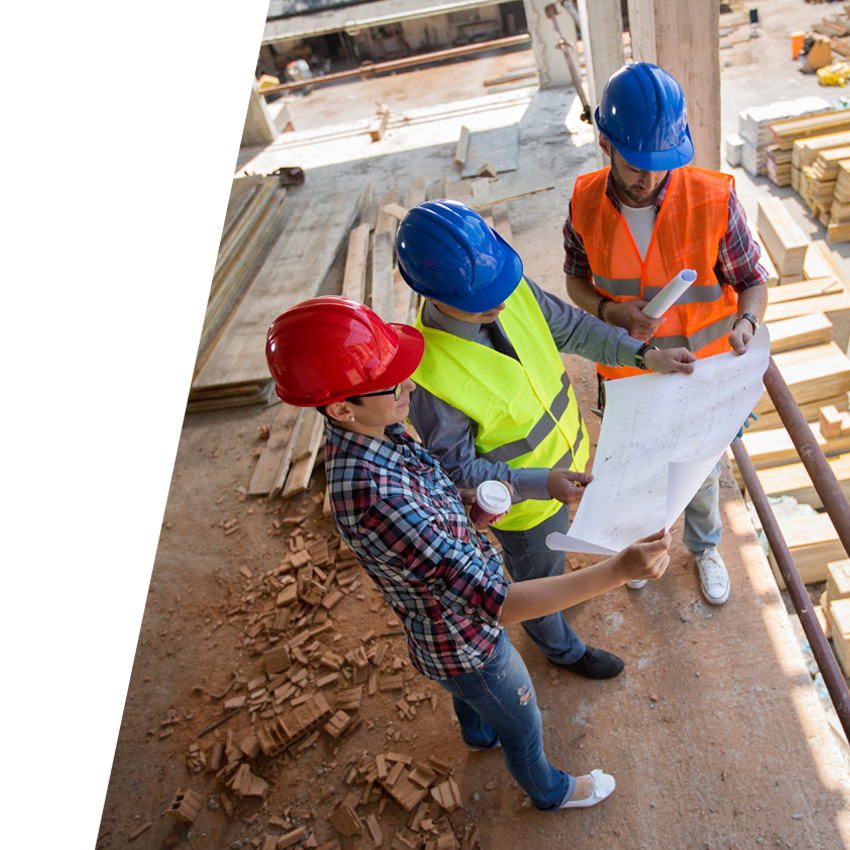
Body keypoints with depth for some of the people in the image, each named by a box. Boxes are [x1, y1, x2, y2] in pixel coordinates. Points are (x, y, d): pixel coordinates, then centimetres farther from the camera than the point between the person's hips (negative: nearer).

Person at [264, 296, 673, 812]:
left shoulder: (363, 430, -18)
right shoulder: (375, 502, -46)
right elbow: (498, 605, -43)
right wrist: (619, 570, -46)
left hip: (456, 593, 7)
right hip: (463, 644, -7)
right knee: (524, 728, 26)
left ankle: (479, 732, 73)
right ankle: (549, 791, 59)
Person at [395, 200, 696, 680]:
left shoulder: (512, 290, -21)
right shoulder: (429, 376, -39)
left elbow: (572, 327, -4)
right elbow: (457, 468, -27)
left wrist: (646, 356, -11)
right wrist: (543, 484, -36)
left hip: (567, 458, 6)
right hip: (523, 498, -5)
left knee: (552, 552, 36)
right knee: (540, 580, 25)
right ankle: (562, 649, 57)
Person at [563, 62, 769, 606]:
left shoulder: (714, 199, -23)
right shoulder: (586, 202, -17)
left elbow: (753, 280, -10)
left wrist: (745, 323, -33)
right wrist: (610, 312, -23)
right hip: (626, 373, 2)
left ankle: (705, 547, 54)